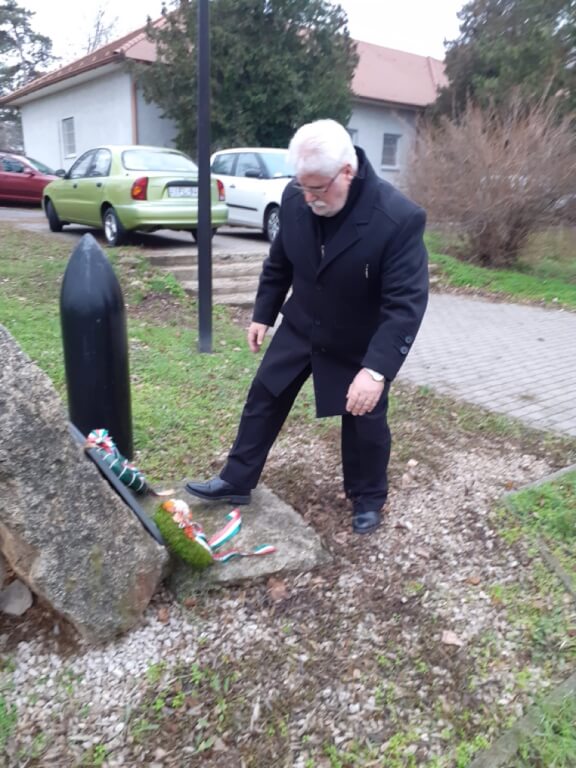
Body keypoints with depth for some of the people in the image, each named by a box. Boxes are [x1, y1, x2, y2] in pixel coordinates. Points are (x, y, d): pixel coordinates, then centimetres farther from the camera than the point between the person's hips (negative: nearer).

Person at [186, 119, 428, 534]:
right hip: (300, 328, 5)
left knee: (364, 421, 11)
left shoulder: (399, 218, -30)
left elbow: (406, 302, -30)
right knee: (263, 399, 11)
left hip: (359, 344, -4)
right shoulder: (295, 198, -13)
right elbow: (279, 262, 3)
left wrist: (377, 369, -38)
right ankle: (236, 482, 30)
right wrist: (263, 313, 8)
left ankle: (368, 499, 37)